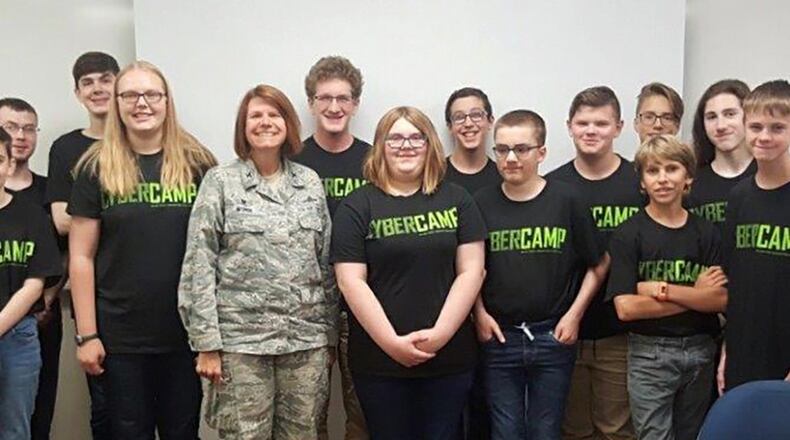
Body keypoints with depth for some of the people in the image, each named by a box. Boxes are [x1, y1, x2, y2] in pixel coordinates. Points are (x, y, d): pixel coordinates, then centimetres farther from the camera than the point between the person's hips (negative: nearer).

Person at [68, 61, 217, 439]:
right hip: (120, 336, 0)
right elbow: (81, 257, -1)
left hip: (185, 331, 0)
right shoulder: (97, 168, -1)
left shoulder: (197, 163, 0)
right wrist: (86, 335, -4)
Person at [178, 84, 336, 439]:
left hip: (307, 337, 3)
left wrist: (331, 331, 10)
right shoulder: (221, 181, -1)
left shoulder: (310, 182, 9)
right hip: (241, 339, -3)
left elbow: (327, 262, 12)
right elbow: (199, 265, -4)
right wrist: (206, 342, -9)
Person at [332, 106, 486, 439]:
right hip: (379, 360, -1)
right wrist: (393, 343, -13)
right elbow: (351, 281, -7)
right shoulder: (356, 207, -1)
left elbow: (471, 271, 0)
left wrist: (439, 334, -10)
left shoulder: (457, 200, 5)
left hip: (449, 356, 2)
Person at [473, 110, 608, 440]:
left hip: (553, 337, 0)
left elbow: (598, 265, 2)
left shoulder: (566, 201, -5)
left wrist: (574, 315, -4)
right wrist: (480, 314, -2)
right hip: (499, 338, 1)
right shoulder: (481, 203, -2)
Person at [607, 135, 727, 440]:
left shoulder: (706, 232, 3)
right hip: (649, 354, -4)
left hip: (700, 351, 4)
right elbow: (625, 308, -16)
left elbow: (722, 300, -6)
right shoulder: (628, 234, -7)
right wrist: (696, 295, -10)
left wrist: (663, 290, -19)